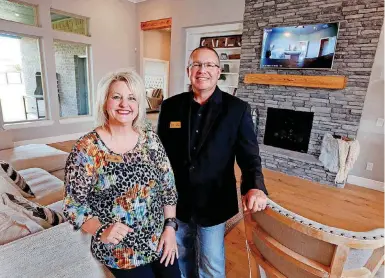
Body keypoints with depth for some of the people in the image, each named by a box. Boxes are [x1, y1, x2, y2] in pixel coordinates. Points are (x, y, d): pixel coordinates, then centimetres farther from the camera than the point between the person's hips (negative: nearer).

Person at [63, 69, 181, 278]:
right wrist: (101, 231, -24)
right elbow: (73, 205, -9)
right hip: (118, 252, -3)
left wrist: (170, 226, -3)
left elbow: (168, 186, 1)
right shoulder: (86, 149, -16)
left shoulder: (151, 139, -6)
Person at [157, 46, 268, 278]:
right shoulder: (170, 106, -4)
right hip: (176, 201, 3)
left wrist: (255, 187, -29)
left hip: (213, 204, -2)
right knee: (181, 258, 27)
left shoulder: (237, 109, -11)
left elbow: (250, 156, -11)